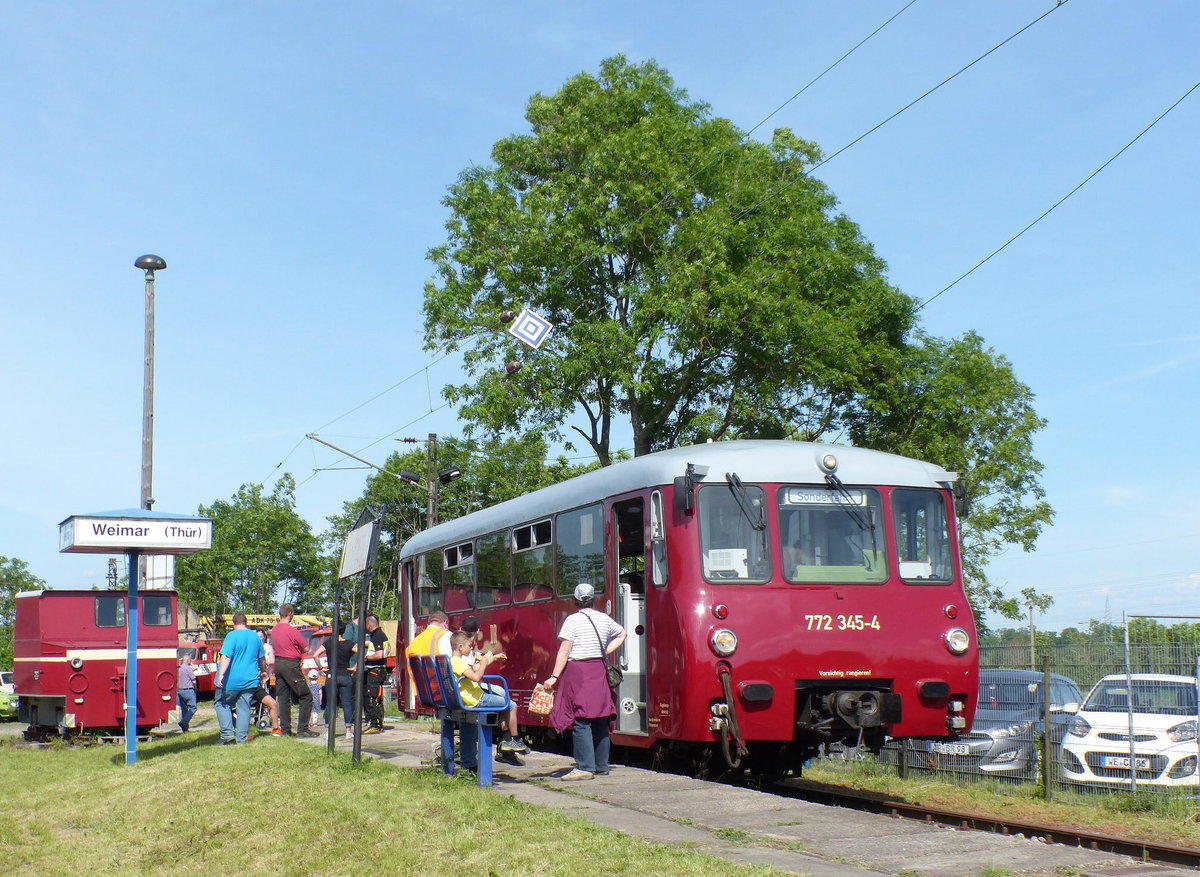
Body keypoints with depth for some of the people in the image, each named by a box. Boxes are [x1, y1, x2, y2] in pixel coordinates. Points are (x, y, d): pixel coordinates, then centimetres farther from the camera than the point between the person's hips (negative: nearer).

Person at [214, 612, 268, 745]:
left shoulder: (232, 636, -10)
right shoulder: (255, 637, 9)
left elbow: (226, 656, -20)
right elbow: (262, 659, 20)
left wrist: (221, 674, -25)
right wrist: (263, 672, 36)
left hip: (232, 680, -5)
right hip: (250, 679, 5)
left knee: (221, 704, 9)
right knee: (244, 707, 8)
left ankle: (228, 734, -1)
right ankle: (242, 737, 6)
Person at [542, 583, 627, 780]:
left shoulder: (573, 620, -7)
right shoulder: (604, 619, 10)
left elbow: (564, 651, -11)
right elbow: (621, 634, 28)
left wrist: (554, 677, -10)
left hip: (578, 671, -6)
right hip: (599, 670, 6)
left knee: (581, 721, -7)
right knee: (600, 720, 11)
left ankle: (585, 767, -11)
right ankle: (601, 765, 17)